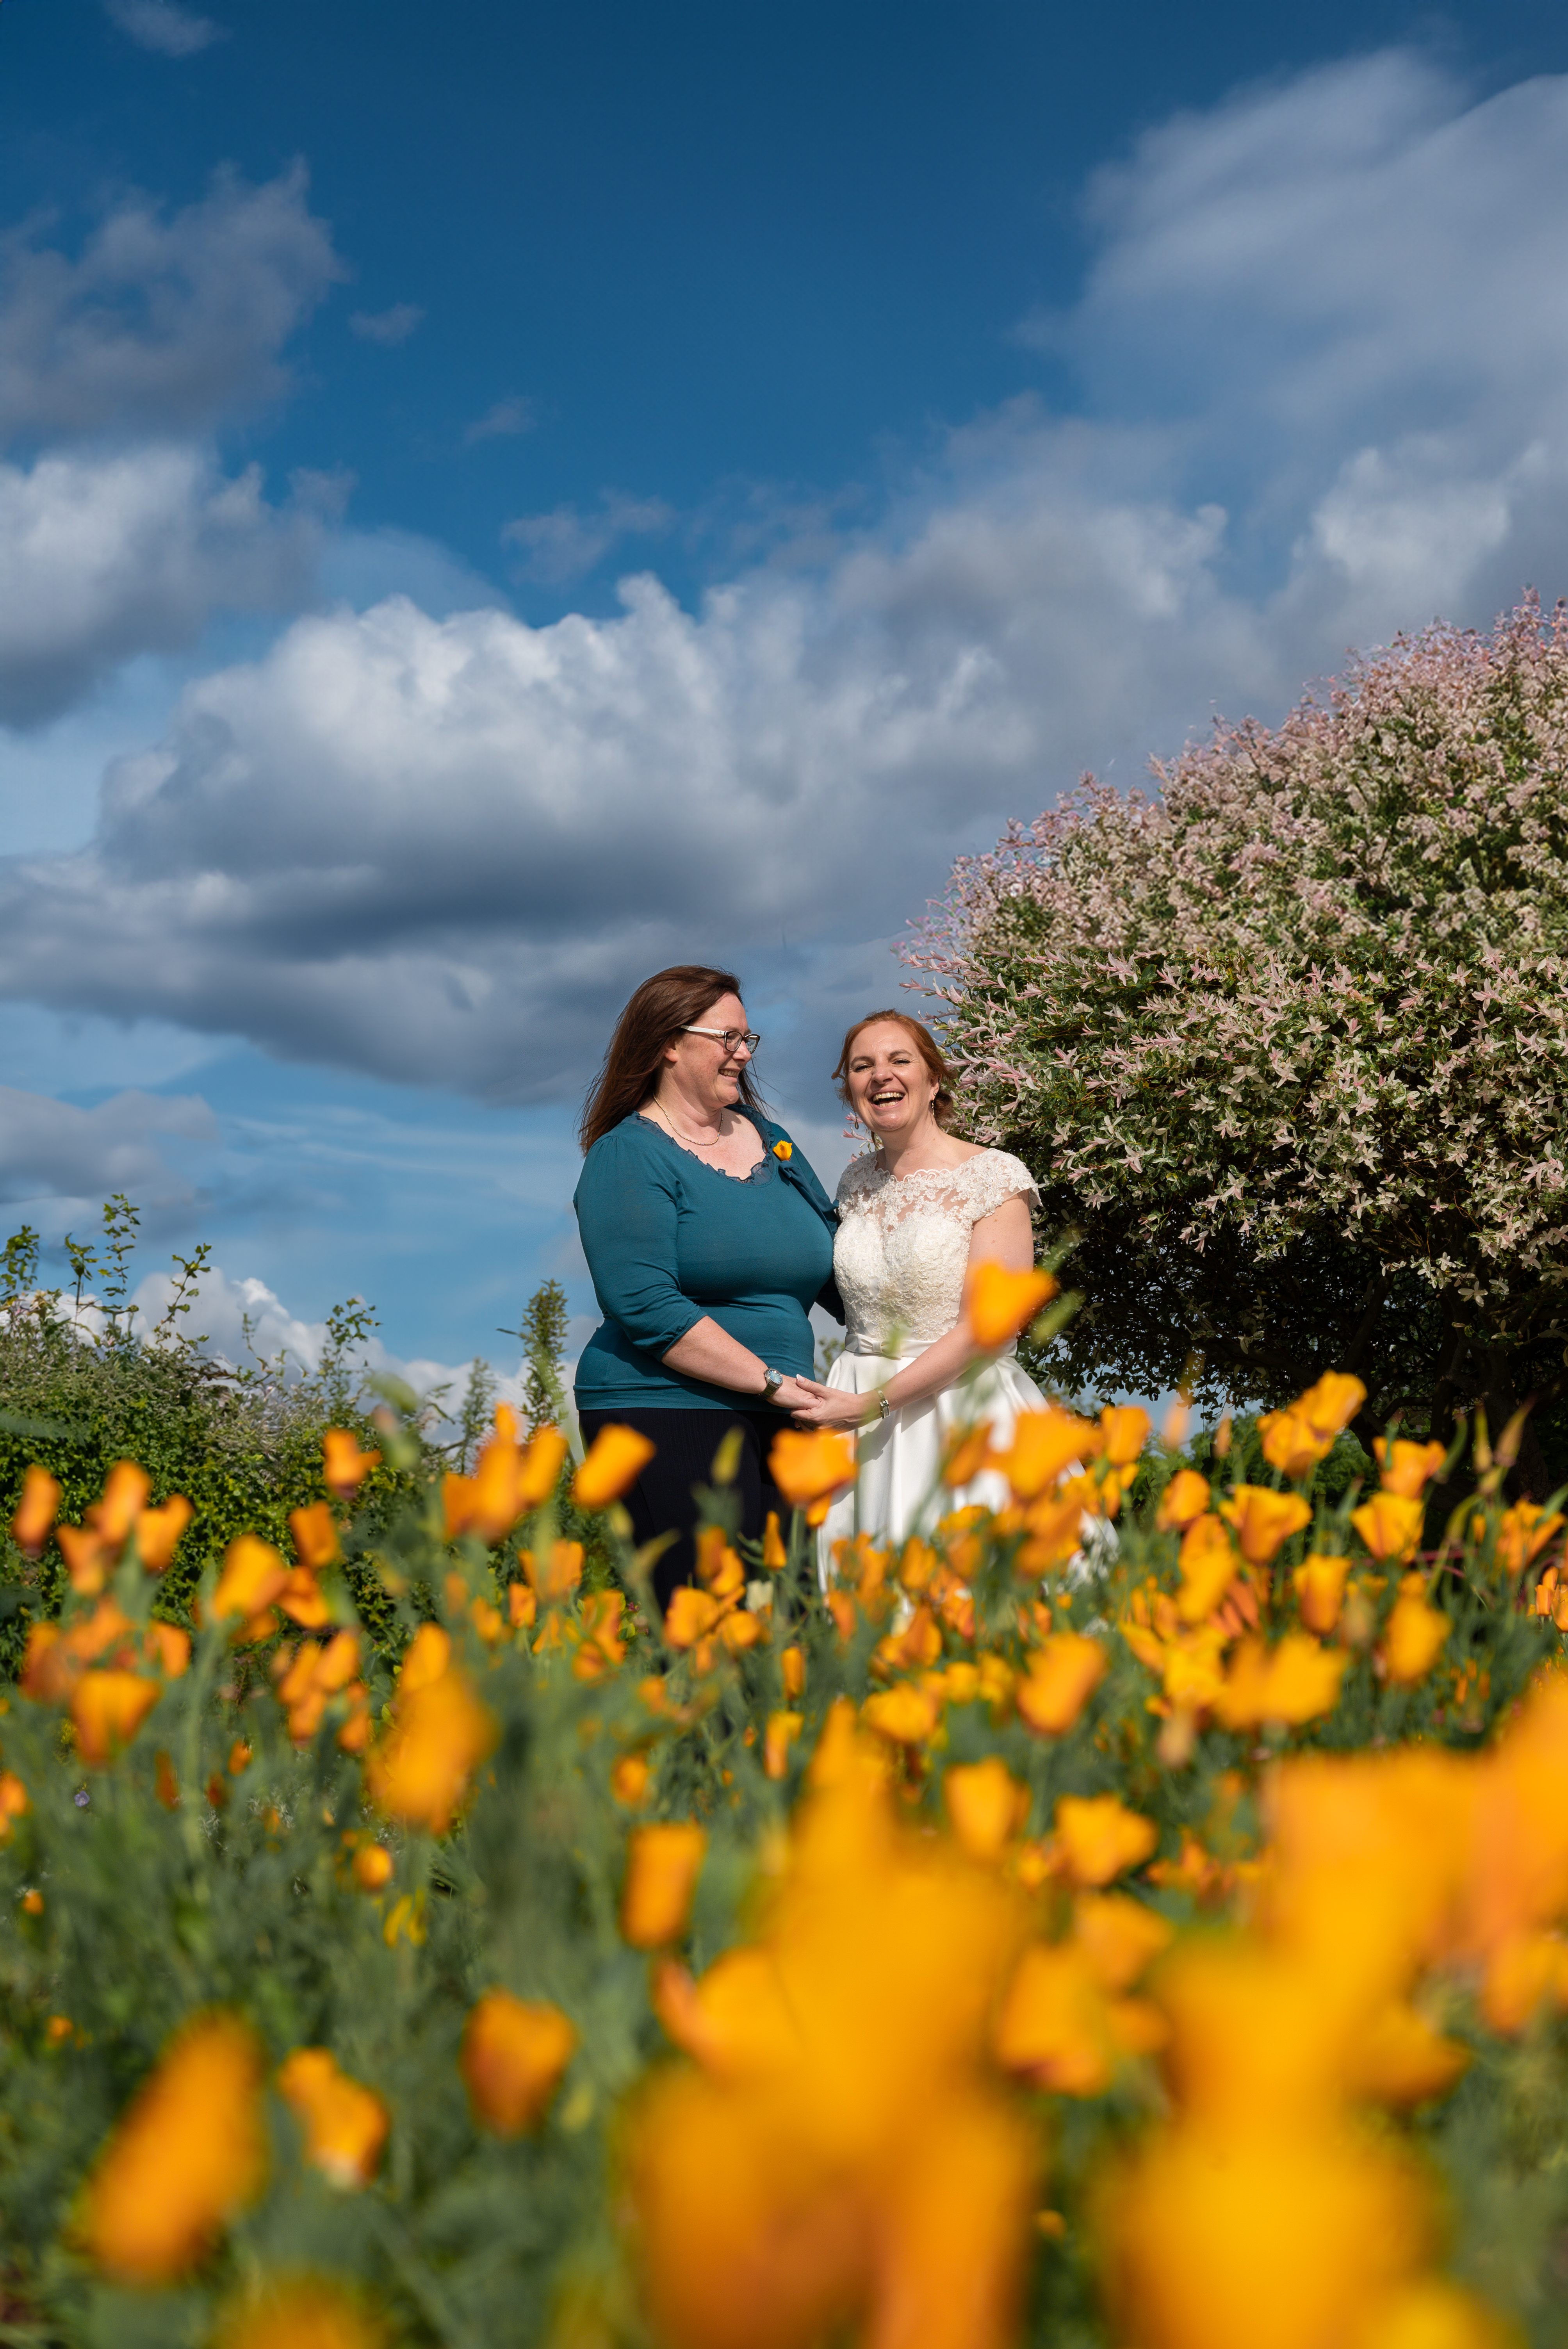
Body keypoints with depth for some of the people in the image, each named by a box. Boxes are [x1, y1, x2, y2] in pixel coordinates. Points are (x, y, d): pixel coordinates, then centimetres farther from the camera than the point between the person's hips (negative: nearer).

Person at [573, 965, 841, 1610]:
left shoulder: (768, 1139, 17)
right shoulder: (630, 1157, -5)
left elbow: (833, 1267, 22)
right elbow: (648, 1308, -16)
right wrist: (771, 1380, -16)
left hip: (776, 1424, 7)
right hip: (668, 1416, -7)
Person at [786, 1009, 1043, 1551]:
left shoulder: (994, 1176, -7)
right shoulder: (857, 1181, 11)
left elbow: (985, 1328, -14)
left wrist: (871, 1405, -18)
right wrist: (836, 1402, 3)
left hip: (964, 1416, -5)